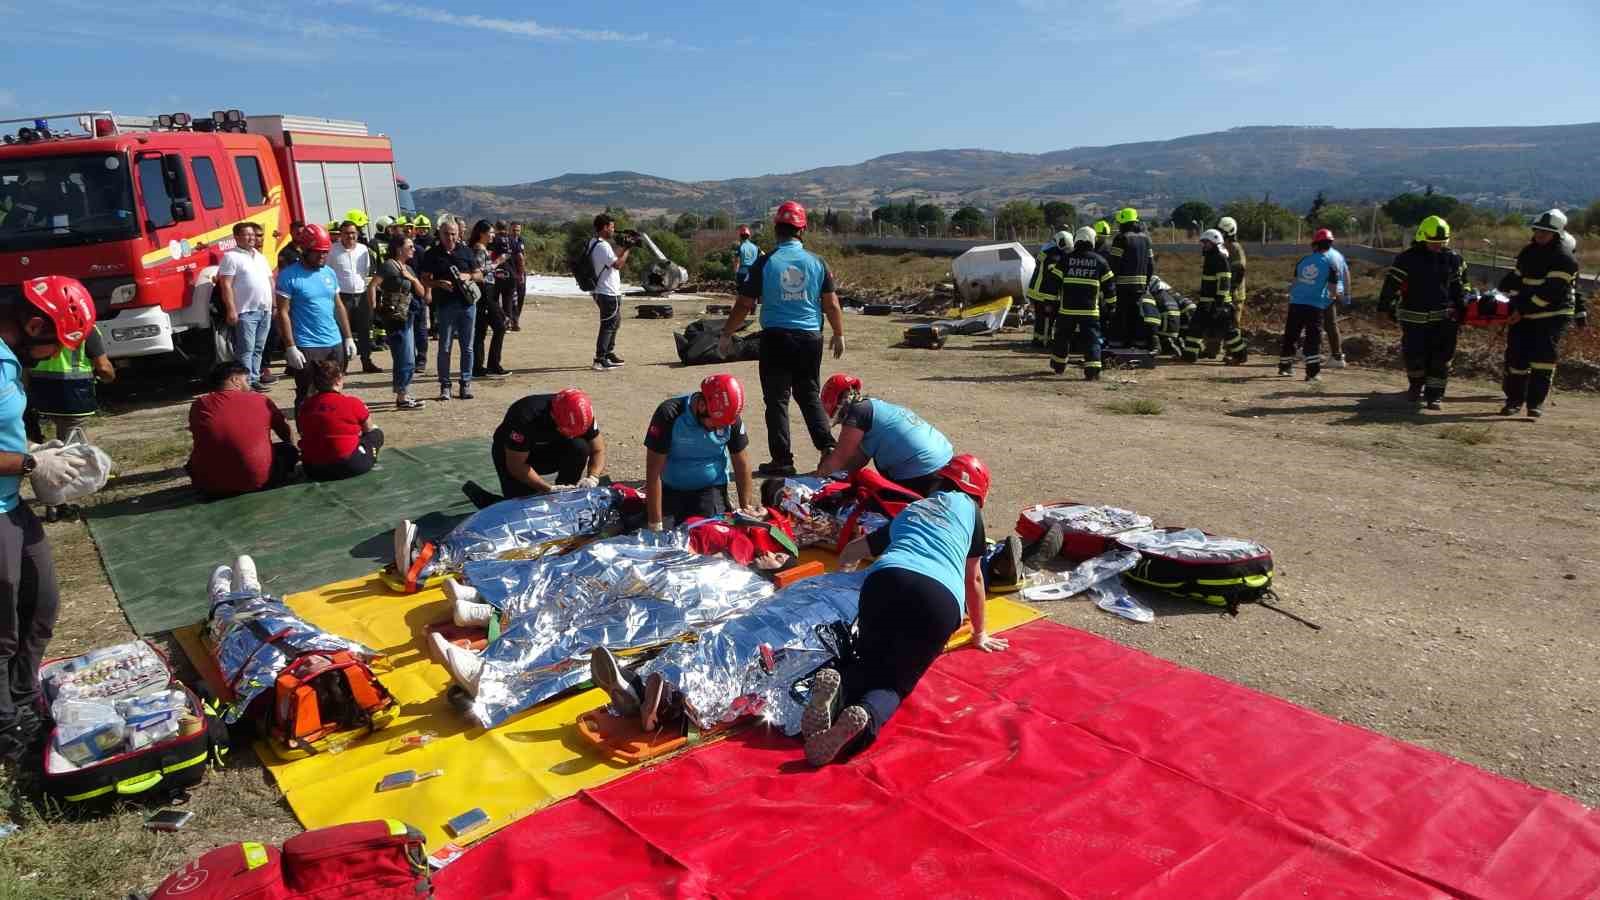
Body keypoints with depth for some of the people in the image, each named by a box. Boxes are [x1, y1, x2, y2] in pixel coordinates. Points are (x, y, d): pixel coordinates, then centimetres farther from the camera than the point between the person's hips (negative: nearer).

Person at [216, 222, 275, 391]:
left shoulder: (260, 256, 18)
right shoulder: (231, 257, -5)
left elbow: (270, 281, 22)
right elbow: (226, 285, -11)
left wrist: (273, 304, 16)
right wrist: (231, 310, -17)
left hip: (265, 310, 7)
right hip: (245, 312, -7)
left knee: (258, 348, 11)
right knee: (246, 349, -7)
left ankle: (254, 378, 17)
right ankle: (246, 382, -6)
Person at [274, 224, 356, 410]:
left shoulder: (329, 273, 10)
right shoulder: (289, 276, -7)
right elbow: (283, 313, -9)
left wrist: (348, 338, 12)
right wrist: (290, 348, -14)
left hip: (335, 344, 6)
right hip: (307, 347, -6)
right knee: (306, 397, -1)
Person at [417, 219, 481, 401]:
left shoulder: (465, 252, 9)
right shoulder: (432, 254, 3)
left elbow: (479, 275, 13)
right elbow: (425, 280, 4)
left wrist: (468, 276, -8)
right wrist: (439, 283, -14)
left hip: (467, 304, 2)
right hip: (445, 304, -2)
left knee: (467, 347, 6)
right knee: (444, 348, 1)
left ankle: (466, 383, 16)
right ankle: (445, 385, 8)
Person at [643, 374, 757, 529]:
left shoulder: (732, 420, -13)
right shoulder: (669, 415, -23)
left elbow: (742, 467, -1)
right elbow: (654, 473, -21)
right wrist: (655, 526, -21)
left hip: (711, 489, 1)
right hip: (671, 490, -1)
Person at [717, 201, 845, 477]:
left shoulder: (765, 263, -5)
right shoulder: (817, 262, 0)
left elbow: (744, 304, -2)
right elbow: (831, 304, 4)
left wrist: (726, 335, 9)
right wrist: (839, 335, 17)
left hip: (776, 338, -2)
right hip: (810, 338, 3)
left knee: (777, 400, 6)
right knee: (810, 395, 17)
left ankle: (782, 460, 8)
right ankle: (827, 448, 9)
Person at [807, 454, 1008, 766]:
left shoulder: (908, 511, 36)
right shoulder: (968, 507, 29)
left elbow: (851, 552, 47)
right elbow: (973, 578, 34)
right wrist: (979, 634, 47)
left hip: (886, 579, 2)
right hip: (940, 597, -2)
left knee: (869, 664, 19)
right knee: (895, 681, 10)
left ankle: (836, 688, -18)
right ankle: (864, 718, -26)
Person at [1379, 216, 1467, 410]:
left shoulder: (1453, 258, 6)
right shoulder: (1408, 258, -7)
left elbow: (1458, 284, 18)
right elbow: (1392, 282, -6)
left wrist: (1461, 306, 17)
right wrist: (1388, 305, -9)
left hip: (1443, 317, 3)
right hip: (1414, 317, -2)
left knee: (1440, 357, -1)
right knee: (1414, 355, 2)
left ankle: (1434, 394, 6)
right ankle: (1416, 386, 28)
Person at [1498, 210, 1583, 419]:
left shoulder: (1564, 258, -12)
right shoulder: (1530, 251, 12)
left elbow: (1551, 290, -19)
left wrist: (1523, 310, -21)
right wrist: (1513, 305, 7)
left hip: (1553, 316, -6)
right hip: (1523, 314, 6)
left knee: (1544, 358, -12)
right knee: (1516, 356, 2)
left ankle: (1536, 402, -7)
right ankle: (1514, 400, 11)